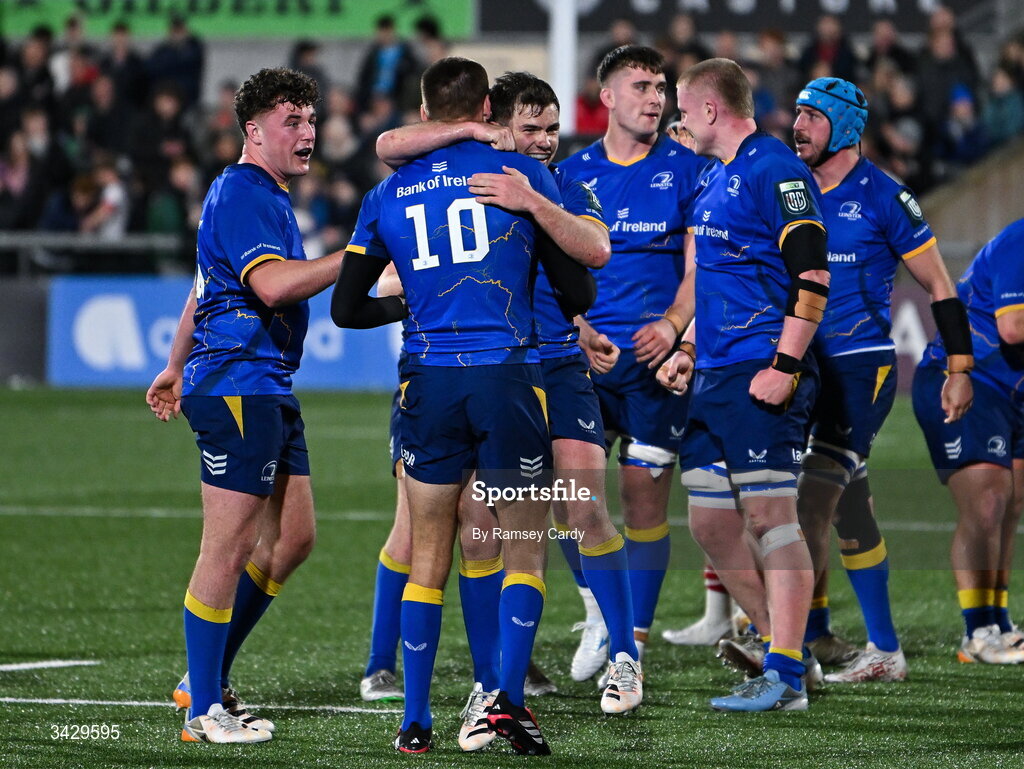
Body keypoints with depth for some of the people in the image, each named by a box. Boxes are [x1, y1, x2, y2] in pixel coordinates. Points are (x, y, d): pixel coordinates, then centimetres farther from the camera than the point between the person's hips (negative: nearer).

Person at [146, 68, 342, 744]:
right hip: (236, 385, -11)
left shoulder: (268, 198, 21)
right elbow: (273, 284, -26)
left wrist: (176, 368, 36)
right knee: (231, 547, -8)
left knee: (293, 537, 11)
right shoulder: (240, 194, -12)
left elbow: (205, 289, 30)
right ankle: (204, 710, -4)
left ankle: (209, 676, 20)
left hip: (270, 392, 11)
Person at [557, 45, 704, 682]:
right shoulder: (571, 174, 9)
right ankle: (600, 612, 18)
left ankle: (633, 643, 5)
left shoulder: (686, 169, 3)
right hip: (586, 358, 2)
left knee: (645, 495, -3)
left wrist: (672, 323, -17)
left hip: (658, 356, -2)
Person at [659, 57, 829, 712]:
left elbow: (811, 276, -18)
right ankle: (785, 652, 18)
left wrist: (785, 366, -21)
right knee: (712, 523, 9)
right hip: (716, 376, 10)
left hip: (762, 375, -10)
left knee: (770, 514, -9)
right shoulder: (715, 178, 19)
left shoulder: (776, 170, -12)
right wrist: (689, 351, 23)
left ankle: (786, 679, -8)